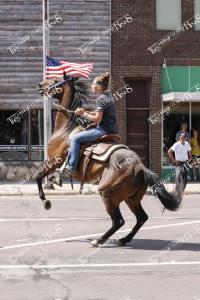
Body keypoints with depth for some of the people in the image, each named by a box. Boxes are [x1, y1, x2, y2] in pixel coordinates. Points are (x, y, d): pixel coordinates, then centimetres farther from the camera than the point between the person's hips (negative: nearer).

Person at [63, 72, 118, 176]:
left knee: (75, 138, -11)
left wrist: (84, 114, -7)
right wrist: (85, 112, 10)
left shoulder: (101, 99, -15)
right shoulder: (107, 96, 15)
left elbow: (97, 119, -19)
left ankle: (71, 167, -14)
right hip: (112, 130, 11)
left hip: (104, 130, -11)